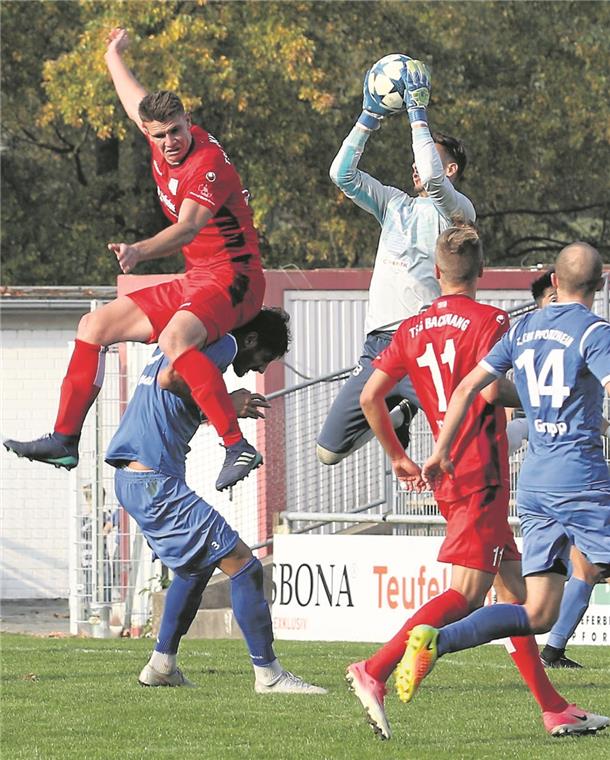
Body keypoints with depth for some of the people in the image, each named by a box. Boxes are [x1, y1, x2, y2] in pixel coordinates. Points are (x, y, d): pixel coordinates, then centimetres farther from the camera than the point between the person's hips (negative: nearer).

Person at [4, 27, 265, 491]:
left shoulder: (207, 161, -21)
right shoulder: (160, 138, 4)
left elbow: (188, 227, -36)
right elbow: (135, 102, 28)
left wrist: (140, 251, -54)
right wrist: (114, 56, 46)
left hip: (232, 279, -10)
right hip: (194, 282, 10)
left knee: (174, 339, -38)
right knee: (96, 326, 11)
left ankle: (238, 447, -40)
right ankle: (65, 440, 14)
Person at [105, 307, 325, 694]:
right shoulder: (224, 343, -8)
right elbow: (169, 378, -24)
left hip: (133, 477, 10)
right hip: (156, 482, -10)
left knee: (198, 563, 28)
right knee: (243, 566, -8)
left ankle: (162, 664, 29)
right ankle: (268, 674, -7)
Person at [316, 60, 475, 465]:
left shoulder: (458, 210, 1)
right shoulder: (395, 204, 21)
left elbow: (433, 180, -19)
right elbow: (343, 174, 13)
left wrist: (418, 112, -13)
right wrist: (370, 116, 7)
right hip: (379, 344, 7)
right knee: (329, 450, 5)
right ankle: (397, 413, 29)